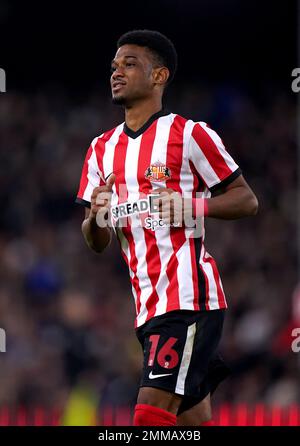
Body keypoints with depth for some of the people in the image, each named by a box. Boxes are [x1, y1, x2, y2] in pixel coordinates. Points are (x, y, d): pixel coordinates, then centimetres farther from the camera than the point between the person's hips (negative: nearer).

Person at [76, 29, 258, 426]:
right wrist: (96, 216, -7)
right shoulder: (102, 149, 16)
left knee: (151, 414, -17)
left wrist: (191, 205, -16)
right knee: (194, 419, 8)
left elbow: (247, 200, 0)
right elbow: (97, 242, 17)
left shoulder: (190, 135, -3)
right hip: (147, 304, 7)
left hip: (190, 296, -7)